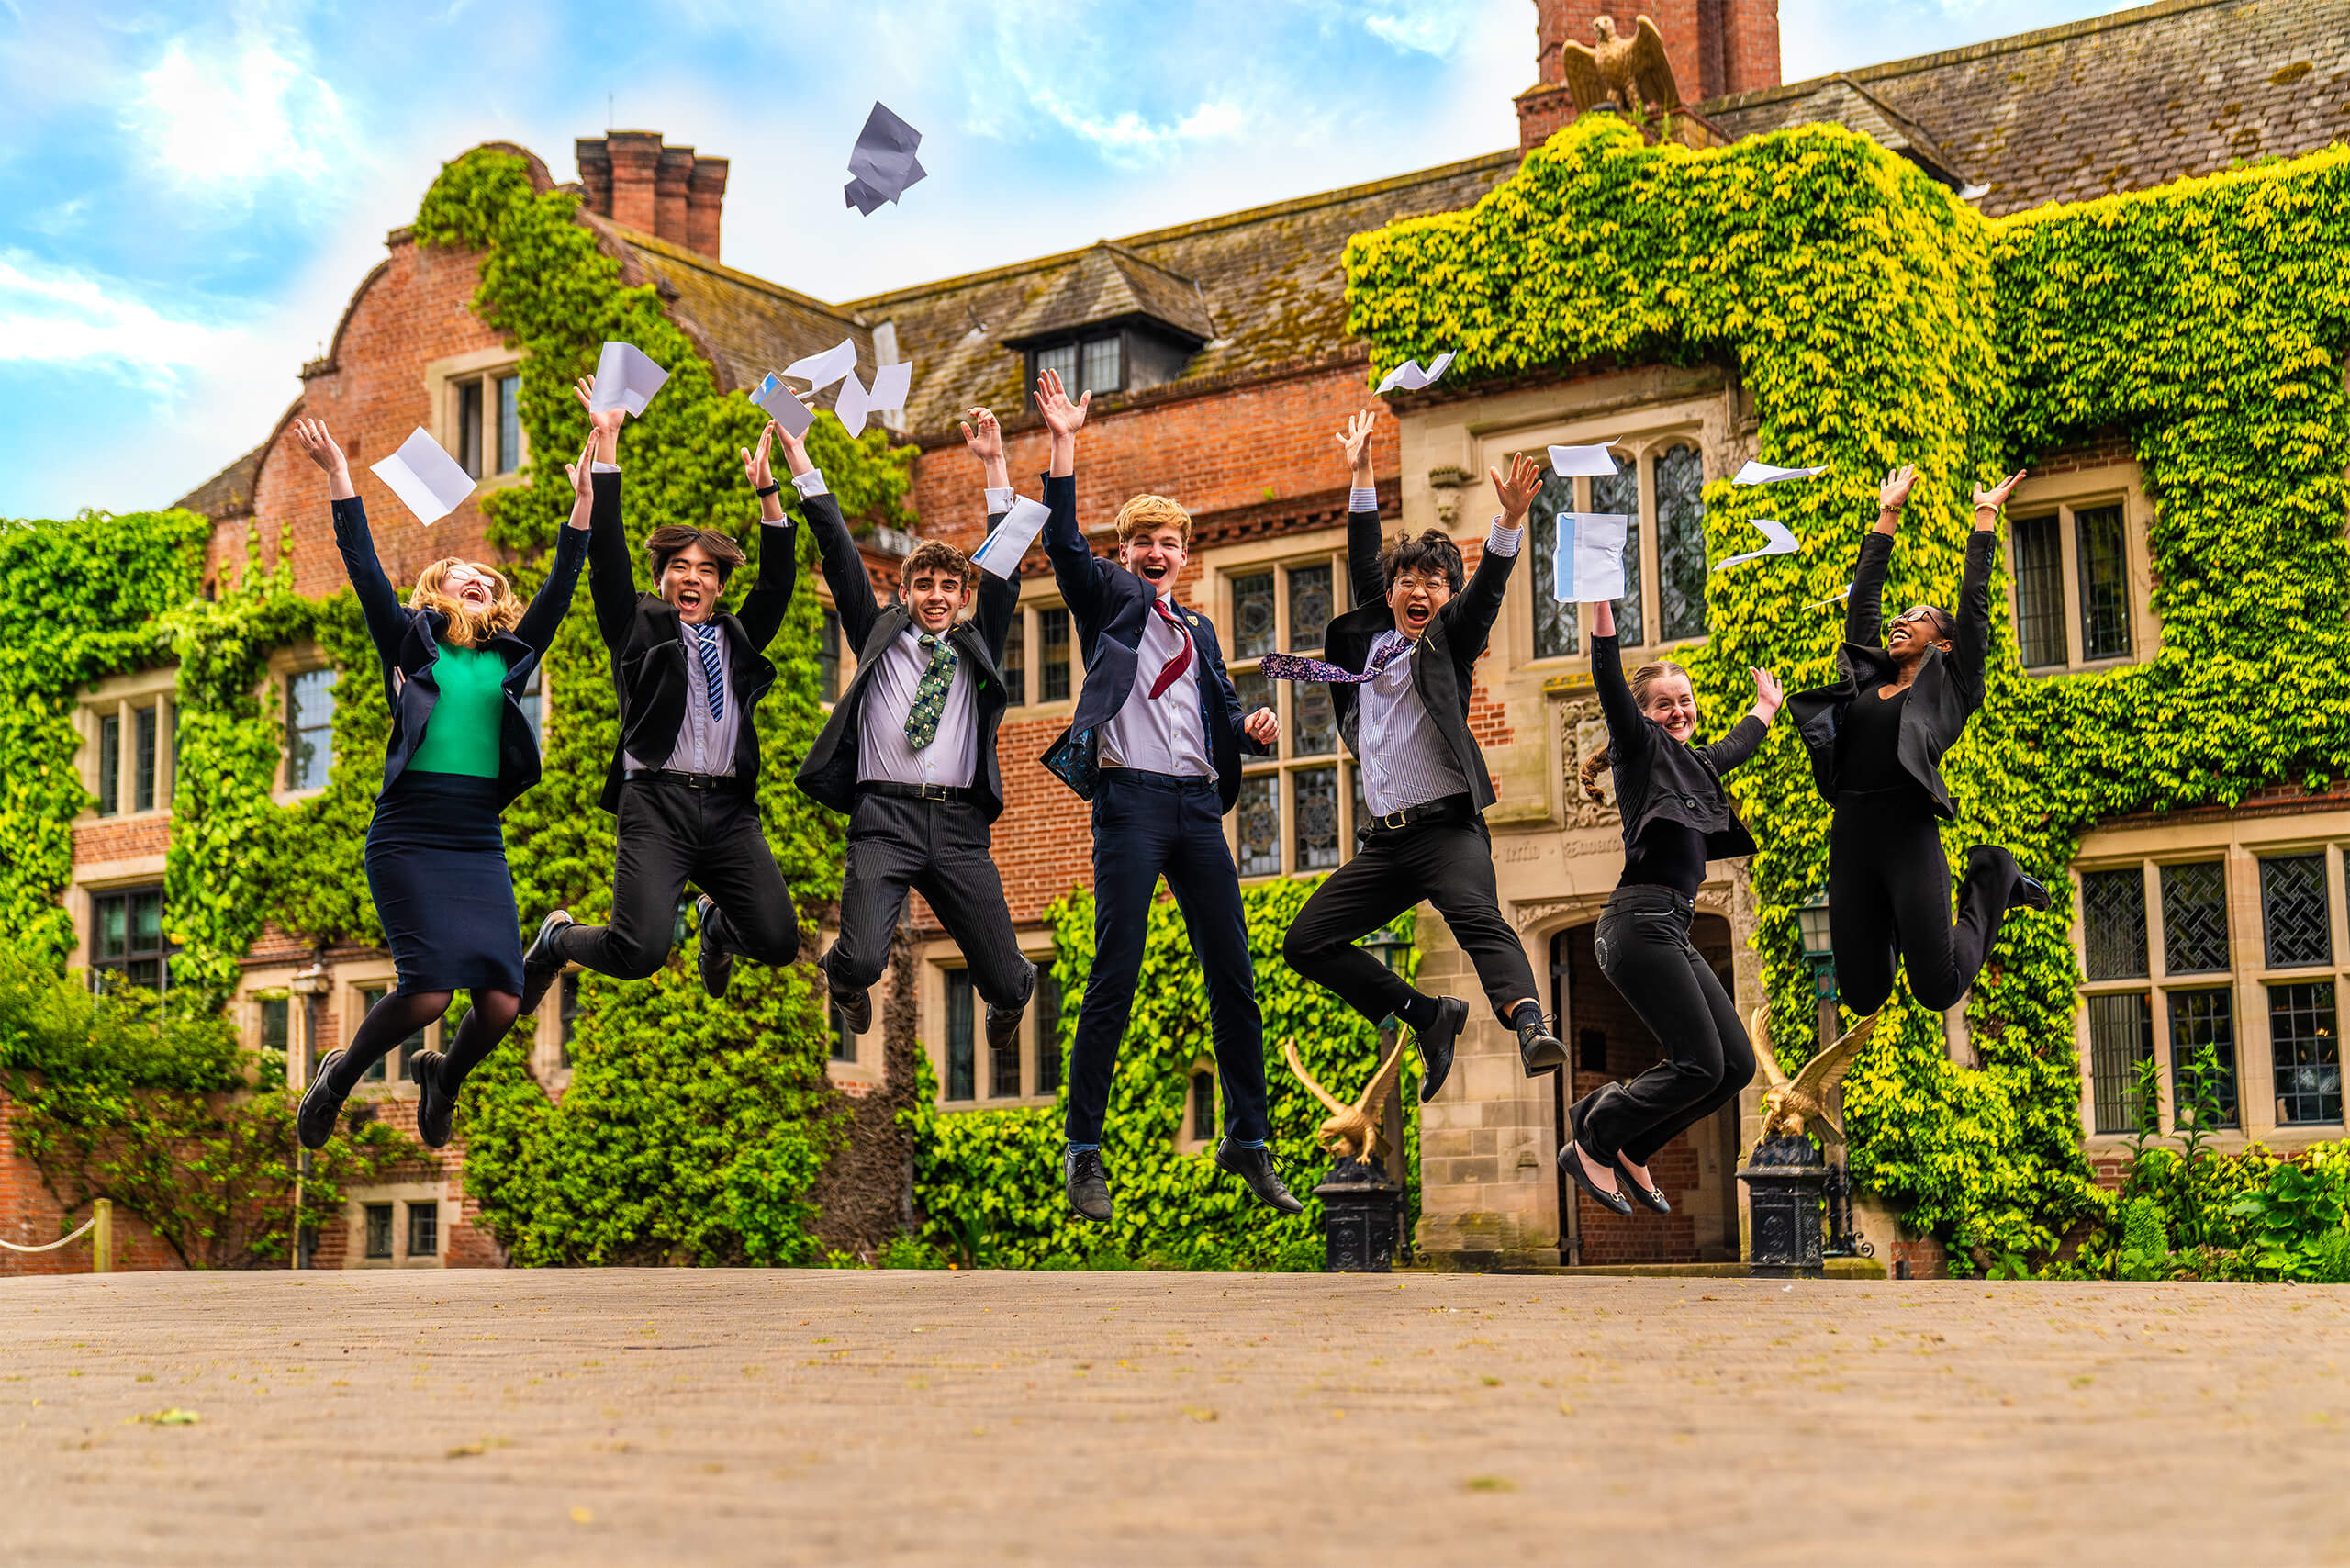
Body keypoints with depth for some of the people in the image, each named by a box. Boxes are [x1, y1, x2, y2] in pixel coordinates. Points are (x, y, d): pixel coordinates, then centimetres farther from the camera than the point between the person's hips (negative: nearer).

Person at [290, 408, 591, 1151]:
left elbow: (559, 588, 11)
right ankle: (340, 1074, 13)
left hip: (480, 844, 4)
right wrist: (340, 477, -4)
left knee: (502, 1001, -7)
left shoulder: (511, 657, 16)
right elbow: (365, 572, 1)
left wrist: (583, 504, 7)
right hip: (409, 836, -3)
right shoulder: (409, 645, 9)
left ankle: (444, 1076, 26)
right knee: (428, 989, -16)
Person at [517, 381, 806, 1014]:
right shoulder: (640, 628, 11)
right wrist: (606, 443, -3)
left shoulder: (739, 639, 21)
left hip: (730, 806, 4)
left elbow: (778, 580, 14)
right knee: (637, 953, -19)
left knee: (779, 943, -11)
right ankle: (557, 940, 16)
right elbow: (607, 557, 3)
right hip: (657, 802, -3)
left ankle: (717, 921, 26)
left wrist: (767, 492, 5)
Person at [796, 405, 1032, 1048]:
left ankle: (1010, 996, 37)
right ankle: (847, 982, 20)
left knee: (1005, 981, -3)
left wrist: (994, 463, 9)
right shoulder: (880, 637, 16)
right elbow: (840, 555, 12)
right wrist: (797, 454, 8)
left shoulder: (977, 646, 19)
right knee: (862, 962, -20)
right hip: (884, 818, -1)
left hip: (960, 825, 2)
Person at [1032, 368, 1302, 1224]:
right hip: (1131, 797, -5)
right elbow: (1063, 540, -5)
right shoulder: (1109, 600, 10)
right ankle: (1083, 1154, -3)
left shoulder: (1199, 629, 24)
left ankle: (1248, 1142, 13)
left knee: (1234, 977, 4)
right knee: (1114, 977, -9)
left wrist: (1253, 727, 2)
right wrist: (1064, 444, -13)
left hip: (1199, 804, 5)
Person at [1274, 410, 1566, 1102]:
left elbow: (1488, 589, -9)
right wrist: (1361, 476, 23)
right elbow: (1365, 563, 24)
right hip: (1384, 839, 6)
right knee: (1305, 943, 1)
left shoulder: (1449, 640, 6)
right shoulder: (1370, 633, 17)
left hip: (1447, 828, -6)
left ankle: (1529, 1024, -51)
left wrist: (1510, 519, -24)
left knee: (1479, 919, -31)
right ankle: (1430, 1015, 7)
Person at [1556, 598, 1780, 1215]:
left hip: (1673, 932, 9)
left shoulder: (1695, 762, 24)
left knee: (1736, 1064, 3)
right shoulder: (1642, 746, 2)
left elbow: (1740, 743, 46)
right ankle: (1593, 1140, 5)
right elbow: (1609, 682, -14)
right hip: (1641, 924, -9)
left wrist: (1767, 704, 59)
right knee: (1699, 1064, -12)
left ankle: (1628, 1147, 17)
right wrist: (1600, 600, -22)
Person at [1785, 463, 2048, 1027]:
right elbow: (1863, 598, 24)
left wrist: (1986, 515, 16)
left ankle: (1993, 881, 19)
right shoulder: (1867, 678, 20)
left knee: (1939, 991, -7)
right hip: (1850, 835, 4)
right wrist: (1888, 513, 30)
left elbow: (1975, 600, 9)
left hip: (1911, 836, -4)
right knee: (1863, 997, 1)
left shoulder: (1950, 684, 11)